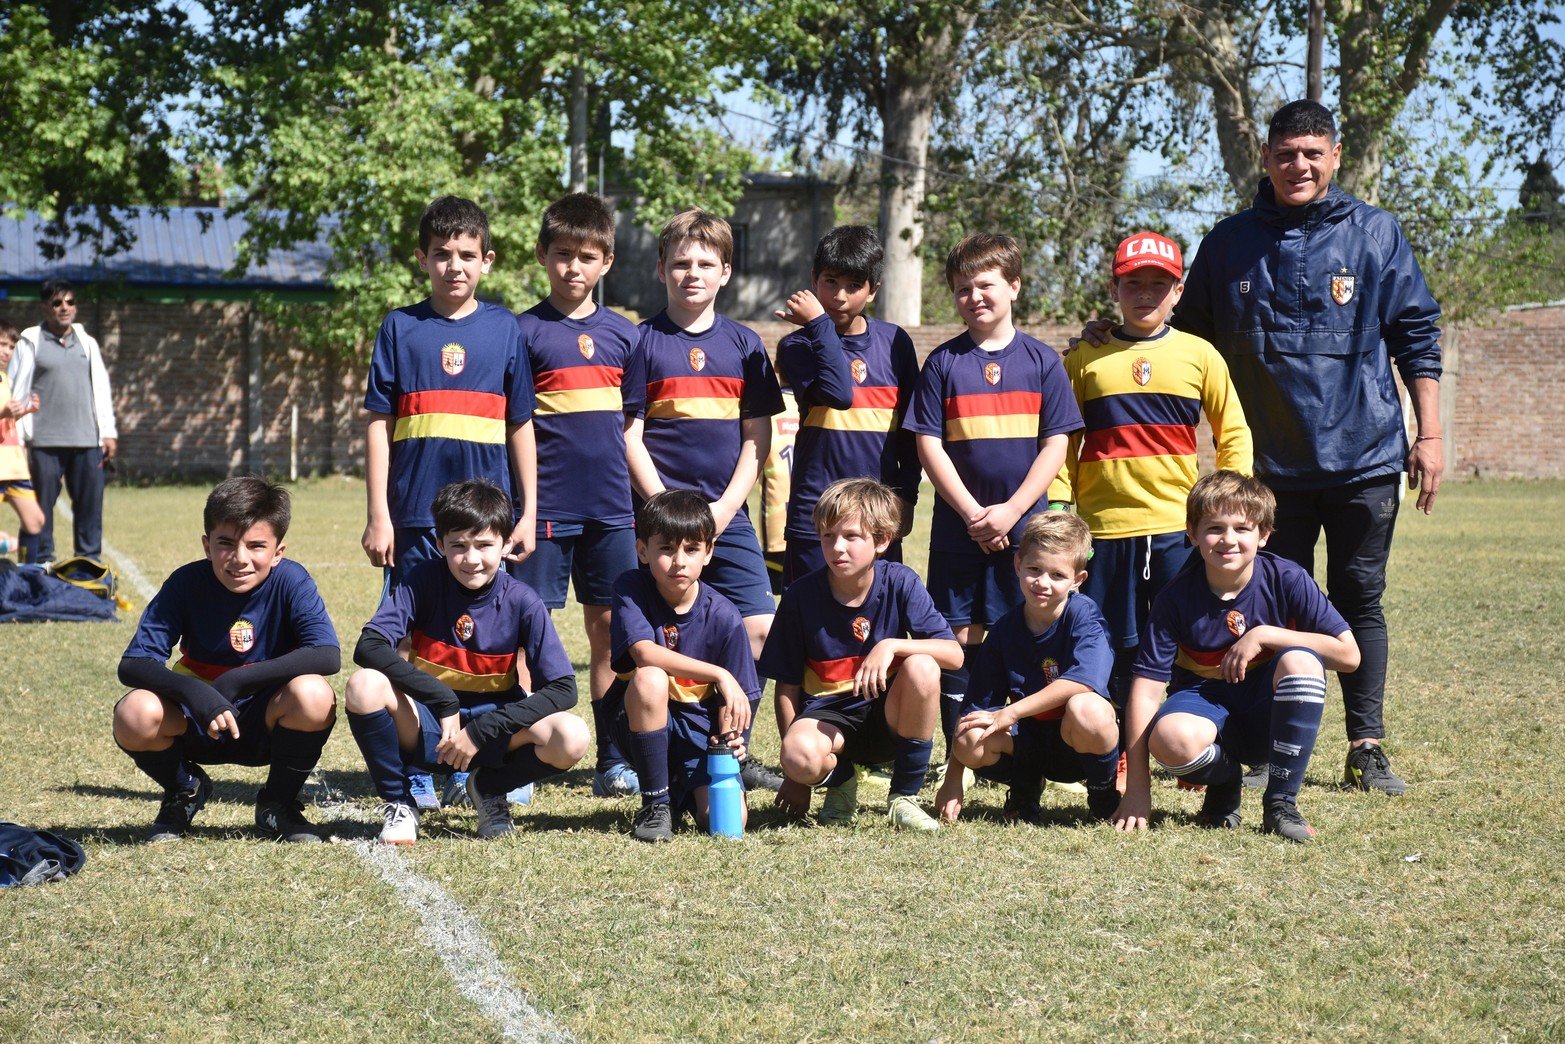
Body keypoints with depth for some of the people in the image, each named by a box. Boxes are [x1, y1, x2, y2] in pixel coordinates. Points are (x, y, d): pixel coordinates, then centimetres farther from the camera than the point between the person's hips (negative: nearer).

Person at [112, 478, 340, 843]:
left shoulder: (290, 581, -15)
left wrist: (237, 680, -31)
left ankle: (278, 804, -2)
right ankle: (184, 792, 8)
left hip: (266, 723, -1)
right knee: (135, 714, -29)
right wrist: (194, 692, -37)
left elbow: (327, 655, -27)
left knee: (313, 695, -33)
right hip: (198, 723, 1)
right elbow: (132, 664, -17)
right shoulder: (187, 583, -12)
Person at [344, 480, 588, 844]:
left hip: (492, 727, 1)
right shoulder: (424, 580, -11)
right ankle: (397, 801, -5)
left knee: (571, 738, -28)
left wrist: (481, 730, -23)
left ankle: (487, 788, 6)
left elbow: (563, 689, -15)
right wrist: (444, 703, -30)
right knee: (365, 686, -31)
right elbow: (369, 646, -23)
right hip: (425, 726, -1)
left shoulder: (522, 602, -11)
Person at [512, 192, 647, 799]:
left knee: (608, 629, 7)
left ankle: (613, 760, 13)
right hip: (546, 504, -3)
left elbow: (632, 428, 14)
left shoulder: (623, 335, 10)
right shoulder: (525, 332, 0)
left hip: (611, 506, 3)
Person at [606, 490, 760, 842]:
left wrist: (731, 734, -25)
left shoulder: (722, 616, -9)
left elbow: (738, 698, -4)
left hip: (701, 727, 1)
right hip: (643, 721, -1)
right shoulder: (631, 589, -11)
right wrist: (719, 674, -31)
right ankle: (656, 803, -17)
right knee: (650, 678, -34)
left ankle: (684, 791, 17)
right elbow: (644, 654, -27)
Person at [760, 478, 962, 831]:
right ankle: (840, 781, 6)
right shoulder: (801, 596, -8)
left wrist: (891, 645, -31)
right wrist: (796, 774, -3)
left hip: (888, 717, 1)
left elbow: (954, 654, -15)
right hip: (827, 715, -1)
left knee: (921, 667, -31)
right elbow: (787, 685, -1)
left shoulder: (900, 583, -8)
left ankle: (905, 796, -12)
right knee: (800, 755, -36)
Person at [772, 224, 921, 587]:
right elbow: (840, 394, -21)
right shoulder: (797, 347, -2)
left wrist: (907, 495, 8)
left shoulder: (895, 342, 7)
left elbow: (909, 426, 12)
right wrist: (819, 324, -17)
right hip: (816, 513, -3)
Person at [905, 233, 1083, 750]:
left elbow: (1056, 443, 1)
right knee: (960, 639, 1)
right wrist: (972, 512, -10)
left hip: (1024, 527, 0)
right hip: (958, 527, 0)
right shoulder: (943, 362, 4)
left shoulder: (1041, 360, 4)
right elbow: (928, 443, 0)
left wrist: (1011, 510, -10)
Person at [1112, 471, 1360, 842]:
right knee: (1171, 737, -37)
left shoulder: (1286, 580, -12)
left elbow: (1349, 654, -15)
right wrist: (1137, 789, -21)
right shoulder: (1178, 596, -13)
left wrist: (1265, 635, -22)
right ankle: (1225, 784, 3)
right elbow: (1145, 691, -15)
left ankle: (1281, 802, -16)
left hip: (1271, 720, 1)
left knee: (1300, 661, -32)